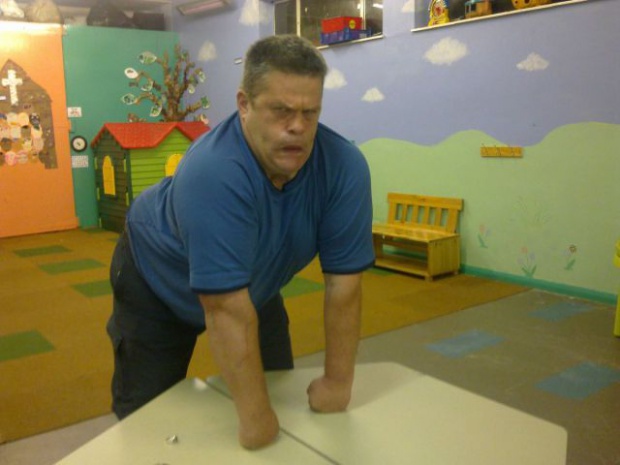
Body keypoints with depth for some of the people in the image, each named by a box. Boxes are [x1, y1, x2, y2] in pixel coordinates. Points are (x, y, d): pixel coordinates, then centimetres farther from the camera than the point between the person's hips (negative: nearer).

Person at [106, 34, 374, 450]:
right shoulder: (213, 173, -42)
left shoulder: (345, 167, -28)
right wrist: (255, 418, -35)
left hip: (254, 282, 4)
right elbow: (228, 310, -41)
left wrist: (338, 383, -19)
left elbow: (344, 283, -24)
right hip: (159, 280, -3)